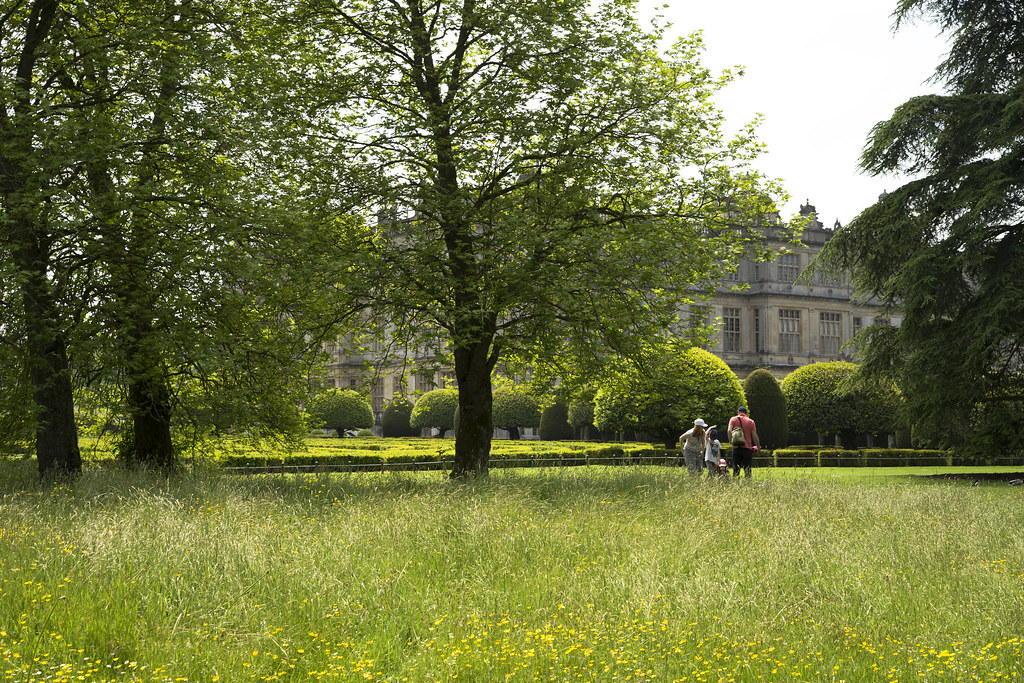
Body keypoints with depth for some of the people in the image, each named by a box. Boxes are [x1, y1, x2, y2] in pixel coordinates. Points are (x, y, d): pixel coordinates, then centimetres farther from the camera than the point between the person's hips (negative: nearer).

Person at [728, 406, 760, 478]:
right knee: (748, 471, 0)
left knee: (735, 470, 5)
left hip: (736, 448, 1)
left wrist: (731, 442, -13)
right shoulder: (751, 422, 5)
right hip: (748, 448, -1)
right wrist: (758, 447, 9)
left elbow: (729, 430, -12)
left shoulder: (733, 419, 5)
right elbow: (754, 436, 0)